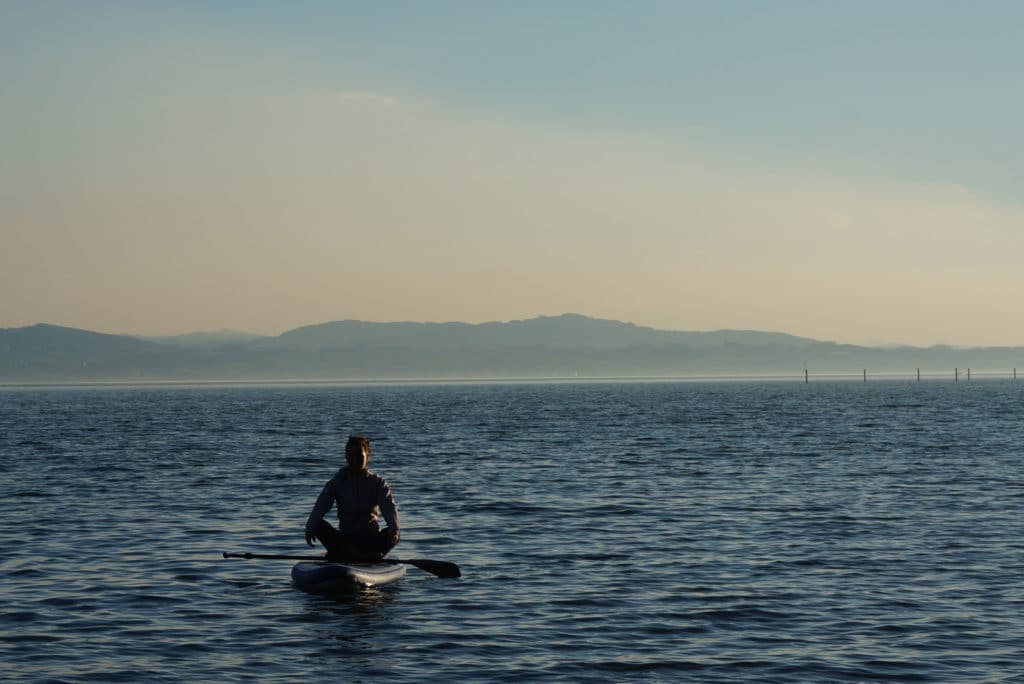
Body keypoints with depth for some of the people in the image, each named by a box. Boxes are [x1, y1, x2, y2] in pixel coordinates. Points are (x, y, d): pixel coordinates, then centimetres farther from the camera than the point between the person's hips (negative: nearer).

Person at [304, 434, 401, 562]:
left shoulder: (377, 482, 3)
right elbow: (321, 506, -10)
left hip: (370, 539, -1)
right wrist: (310, 526, -30)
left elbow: (389, 507, -13)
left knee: (394, 535, -30)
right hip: (344, 539, 1)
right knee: (319, 524, -24)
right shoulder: (338, 481, 5)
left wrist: (394, 528, -34)